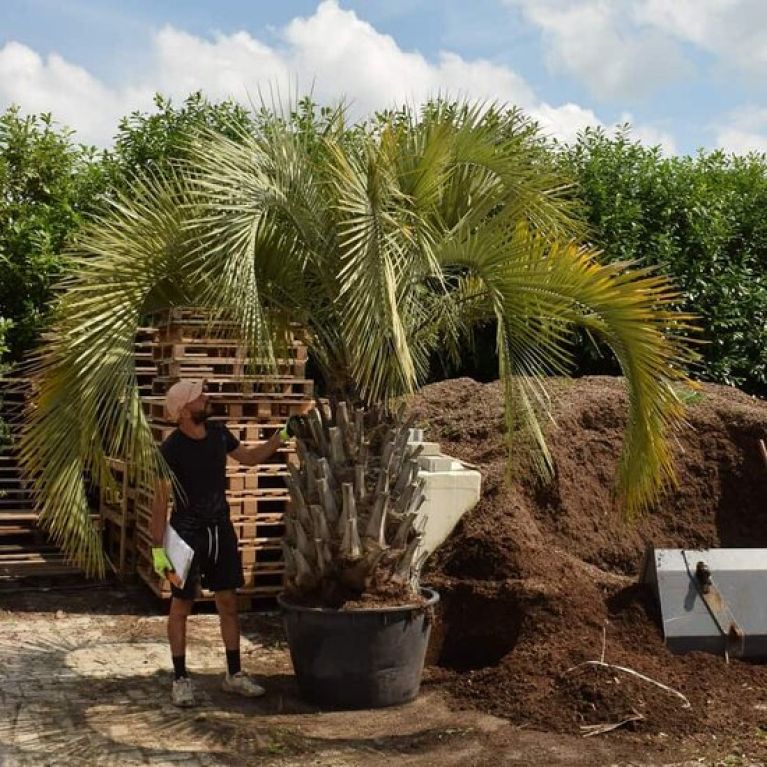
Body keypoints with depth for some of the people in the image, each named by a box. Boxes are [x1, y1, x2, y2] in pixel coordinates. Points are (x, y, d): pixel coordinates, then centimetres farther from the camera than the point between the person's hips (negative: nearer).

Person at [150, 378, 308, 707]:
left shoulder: (218, 432, 0)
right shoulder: (171, 449, -17)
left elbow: (249, 457, 17)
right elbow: (160, 500, -14)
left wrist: (283, 434, 8)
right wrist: (158, 547, -15)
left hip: (220, 528, 6)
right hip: (187, 532, -6)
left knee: (228, 602, 10)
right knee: (181, 605, 5)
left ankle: (234, 674, 21)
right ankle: (181, 679, 16)